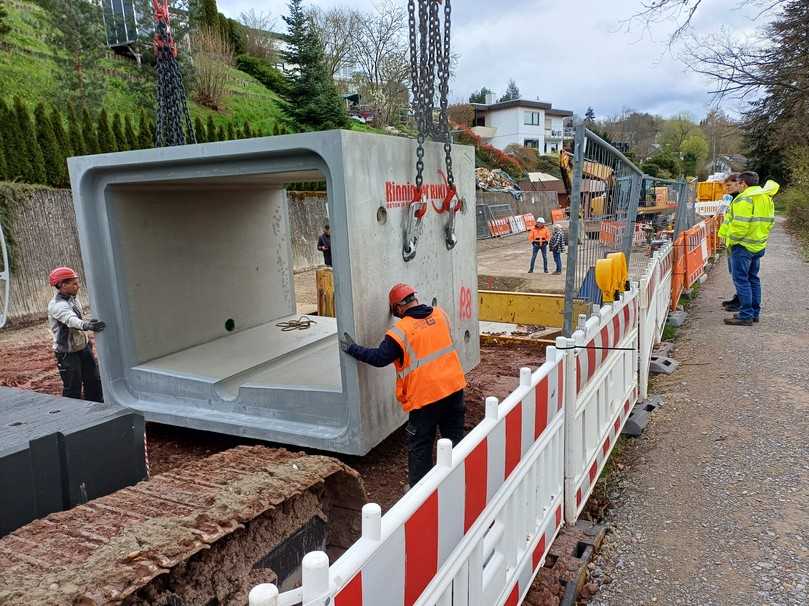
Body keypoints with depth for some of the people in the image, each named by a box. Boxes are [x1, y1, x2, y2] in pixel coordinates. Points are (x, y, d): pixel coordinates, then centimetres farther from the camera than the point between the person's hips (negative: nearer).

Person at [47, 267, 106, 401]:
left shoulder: (73, 299, 5)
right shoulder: (57, 305, -23)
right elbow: (71, 321, -42)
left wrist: (87, 342, 23)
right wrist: (88, 325, -62)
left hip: (82, 347, 9)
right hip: (67, 352, -9)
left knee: (94, 380, 15)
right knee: (72, 389, -2)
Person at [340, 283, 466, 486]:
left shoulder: (401, 331, -16)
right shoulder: (440, 314, 2)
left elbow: (379, 358, -12)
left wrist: (352, 348, -1)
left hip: (425, 395, -6)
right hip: (454, 386, 6)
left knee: (420, 446, 9)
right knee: (454, 435, 20)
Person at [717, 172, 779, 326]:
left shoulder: (744, 199, -18)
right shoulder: (767, 198, 12)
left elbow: (740, 223, -25)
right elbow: (770, 221, 15)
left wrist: (732, 238, -11)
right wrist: (761, 235, 20)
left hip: (743, 245, -9)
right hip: (759, 245, 10)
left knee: (741, 280, -5)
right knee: (753, 279, 17)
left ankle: (746, 316, -4)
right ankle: (755, 313, 24)